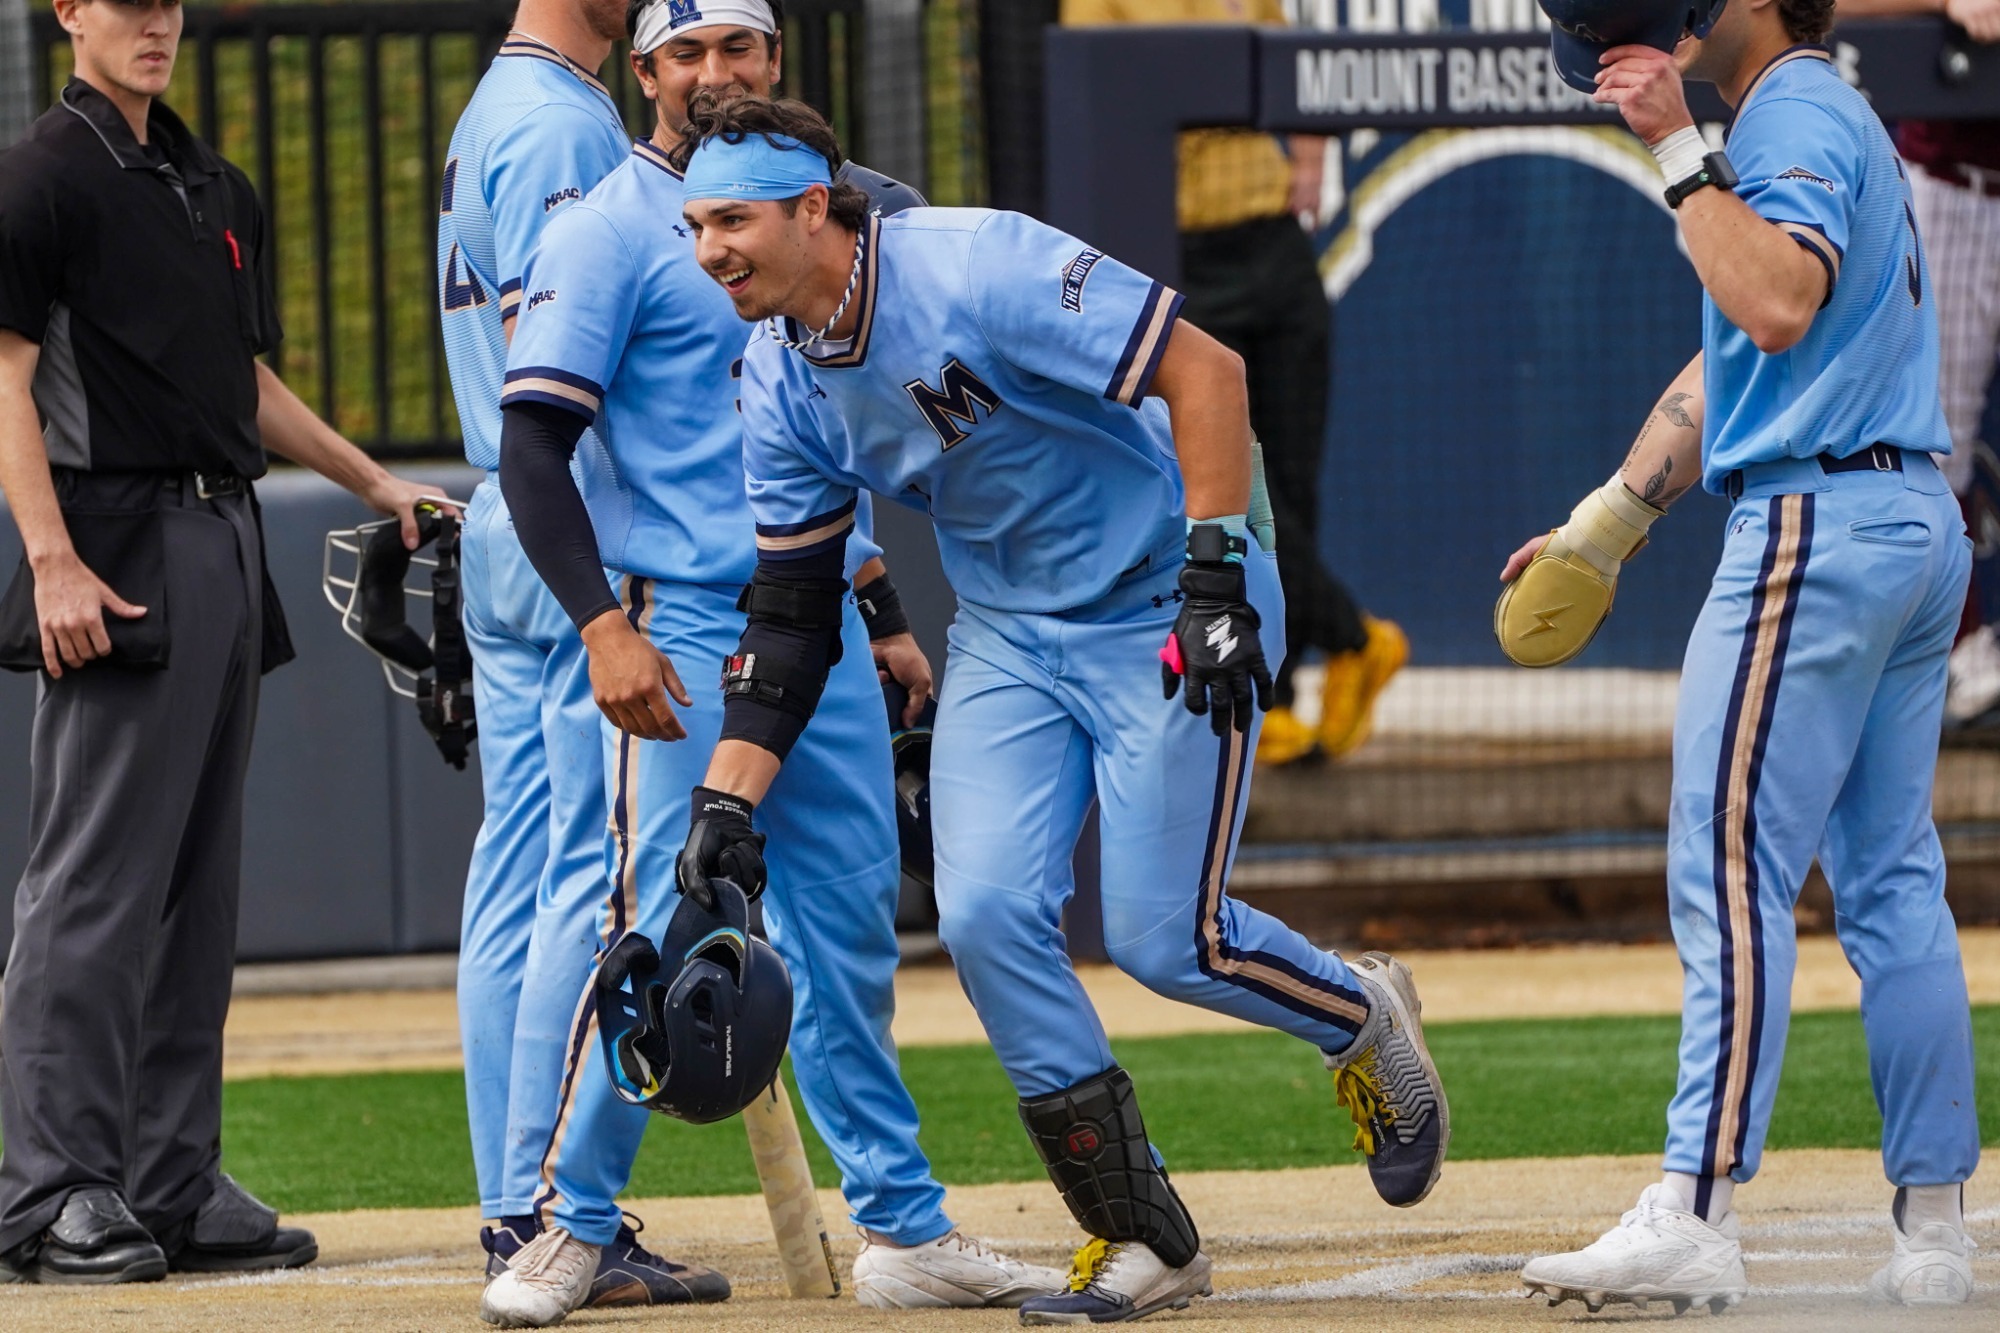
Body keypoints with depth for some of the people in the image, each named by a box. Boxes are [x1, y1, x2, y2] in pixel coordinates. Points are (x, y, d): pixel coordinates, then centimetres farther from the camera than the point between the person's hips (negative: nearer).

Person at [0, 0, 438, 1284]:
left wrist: (373, 480, 22)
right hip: (118, 556, -8)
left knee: (201, 885, 9)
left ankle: (177, 1181, 13)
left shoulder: (215, 189, 18)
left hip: (226, 542, 8)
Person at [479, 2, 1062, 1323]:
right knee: (660, 917, -11)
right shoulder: (609, 231, -5)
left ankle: (903, 1225, 12)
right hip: (687, 624, -7)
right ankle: (568, 1223, -2)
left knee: (851, 924, 8)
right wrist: (604, 624, -21)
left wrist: (884, 617, 21)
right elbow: (534, 446, -11)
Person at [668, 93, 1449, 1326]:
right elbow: (792, 615, 6)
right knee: (986, 915, -10)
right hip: (1008, 633, 7)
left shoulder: (974, 267, -24)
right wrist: (730, 796, -4)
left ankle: (1365, 1021, 25)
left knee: (1165, 937, -9)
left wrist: (1217, 579, -30)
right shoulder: (782, 381, -1)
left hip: (1163, 612, -7)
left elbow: (1203, 369, -25)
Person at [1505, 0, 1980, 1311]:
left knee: (1733, 870, -11)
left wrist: (1682, 154, -23)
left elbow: (1778, 307, -29)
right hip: (1920, 526, 10)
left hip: (1818, 532, -10)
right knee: (1893, 882, 9)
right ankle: (1932, 1227, 9)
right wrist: (1607, 522, 29)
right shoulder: (1829, 120, 21)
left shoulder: (1797, 115, -10)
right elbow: (1735, 356, 27)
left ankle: (1696, 1218, -15)